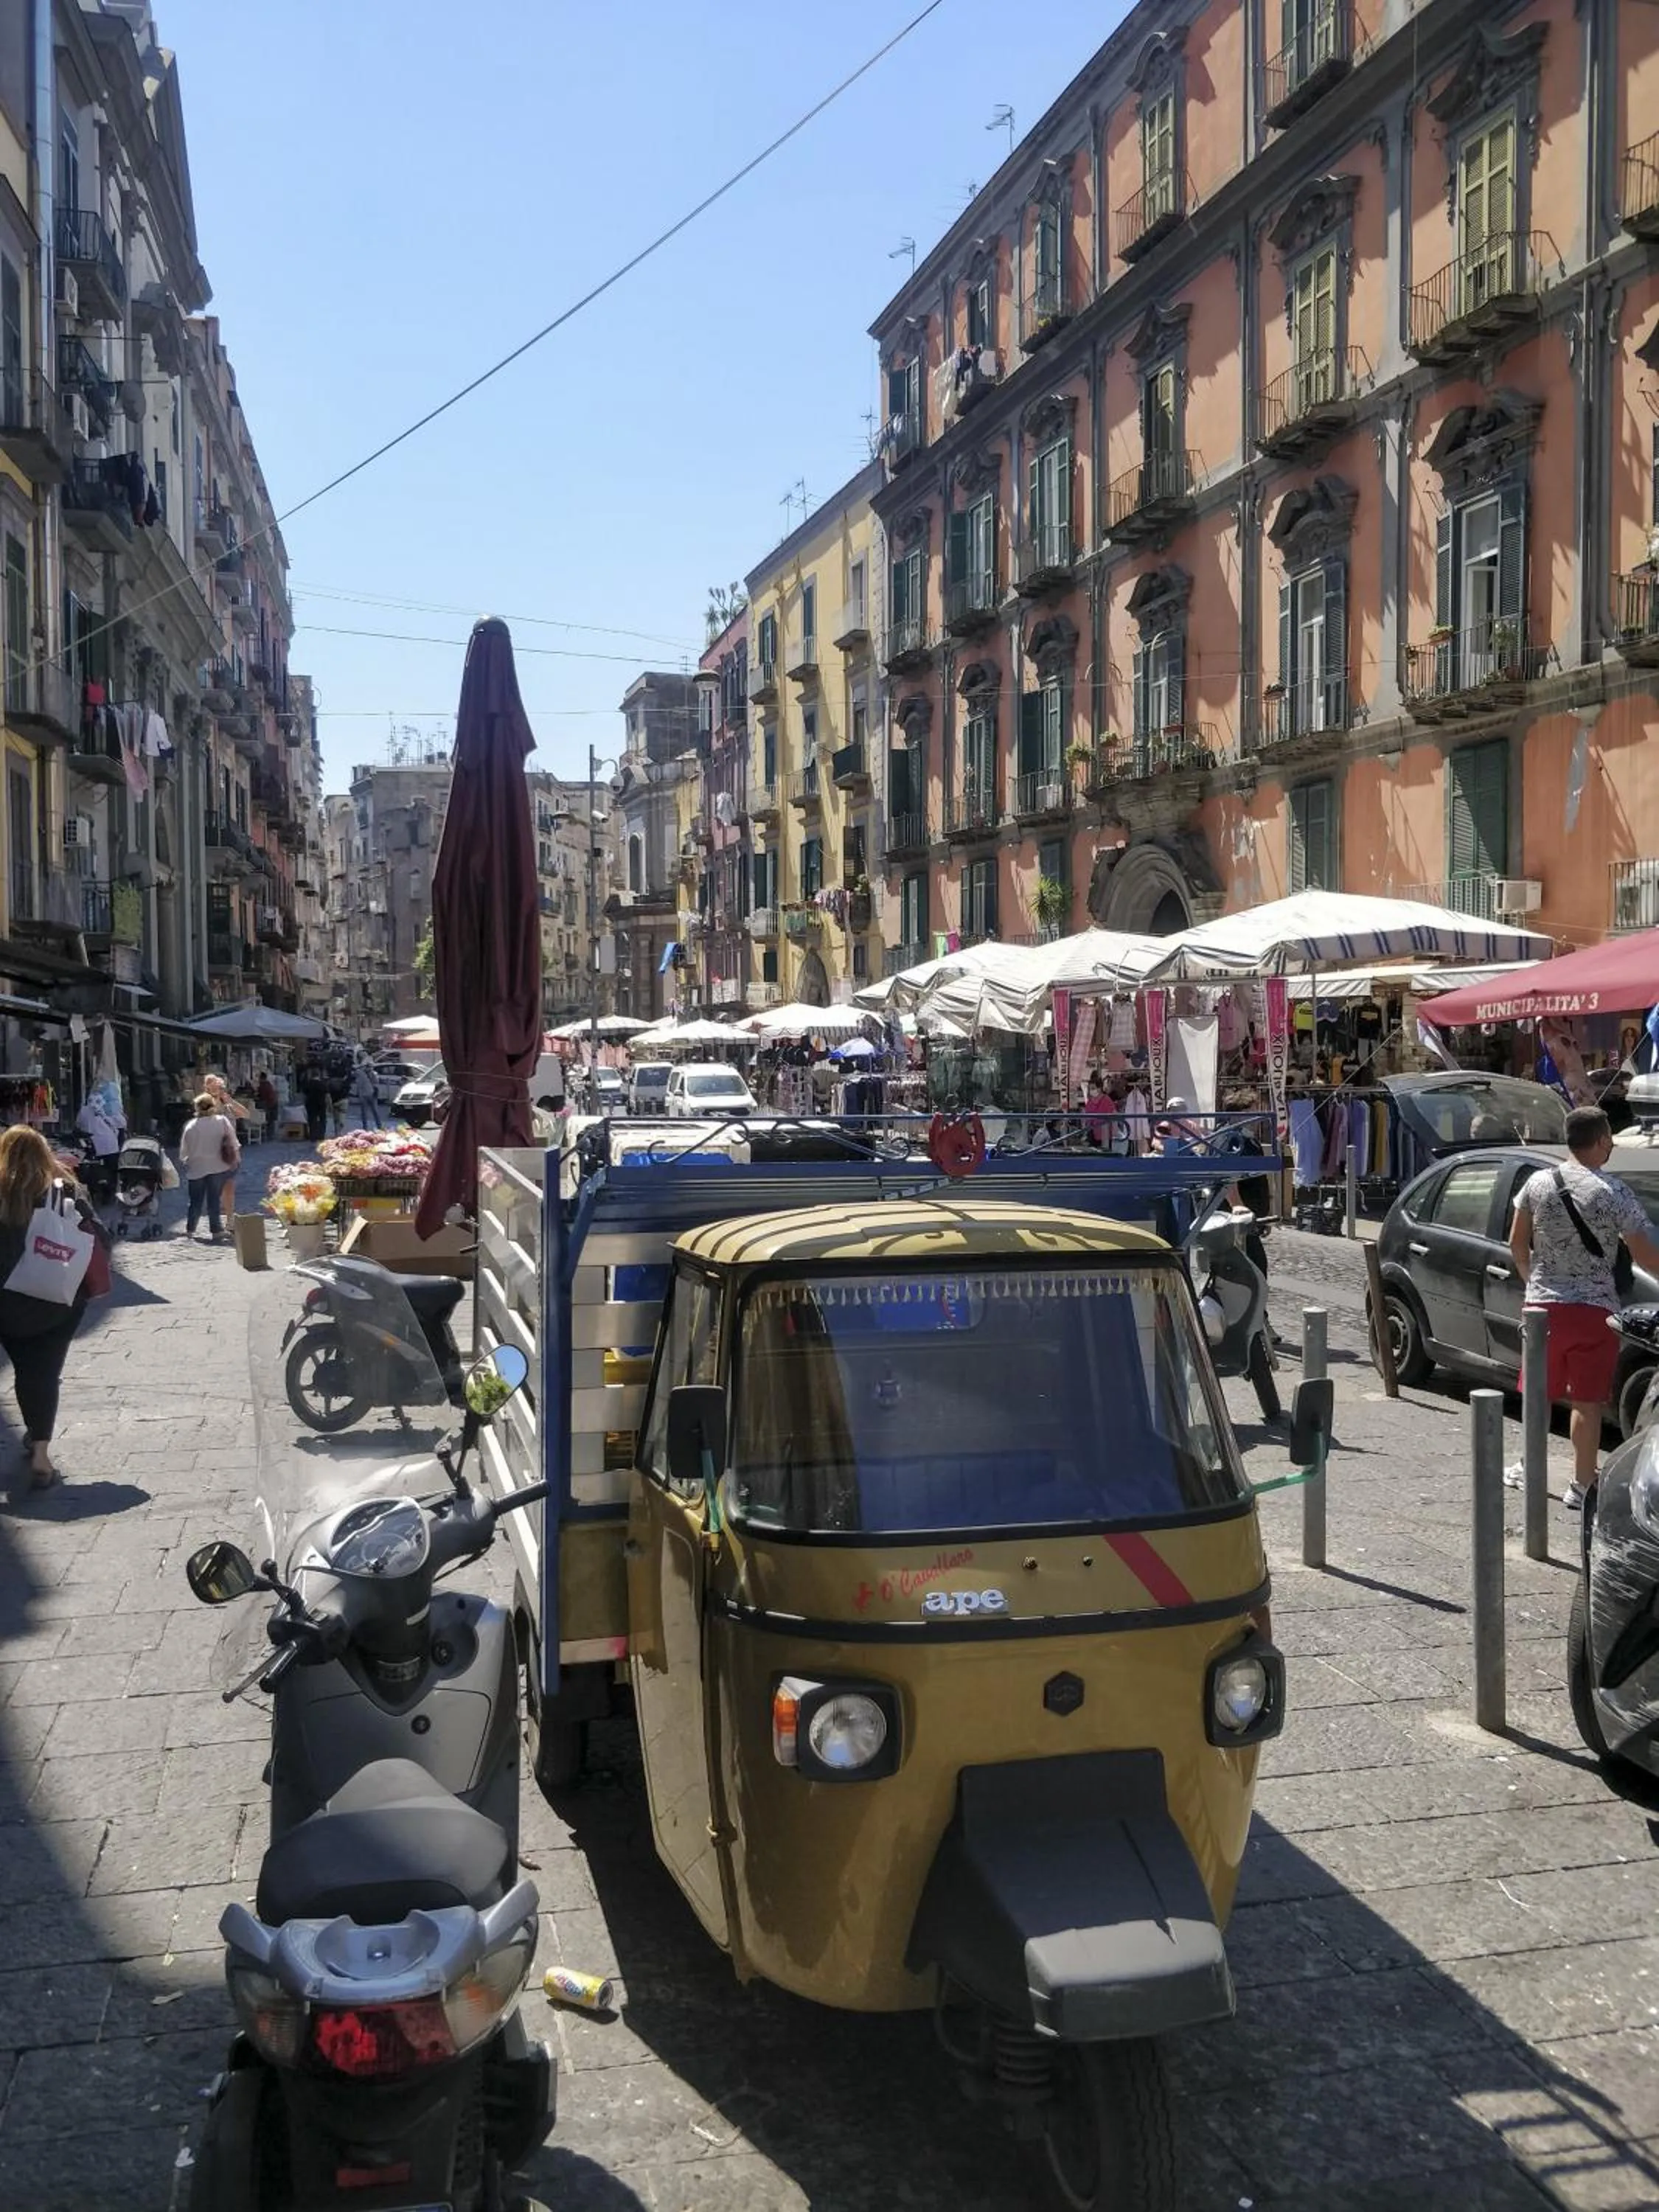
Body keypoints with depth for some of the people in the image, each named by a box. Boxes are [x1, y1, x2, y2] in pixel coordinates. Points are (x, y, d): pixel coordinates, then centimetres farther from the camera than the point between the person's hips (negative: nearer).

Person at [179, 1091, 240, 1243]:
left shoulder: (191, 1125, -5)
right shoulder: (223, 1121, -7)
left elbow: (184, 1150, 1)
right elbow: (233, 1143, -2)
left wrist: (183, 1162, 20)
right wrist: (236, 1160, 14)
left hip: (196, 1168, 1)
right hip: (218, 1167, -1)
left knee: (196, 1201, 12)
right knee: (214, 1199, 5)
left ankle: (190, 1229, 19)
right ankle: (216, 1230, 3)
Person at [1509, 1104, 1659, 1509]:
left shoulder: (1537, 1183, 0)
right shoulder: (1615, 1193, -12)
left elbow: (1517, 1244, 7)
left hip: (1542, 1304, 4)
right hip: (1593, 1308, -4)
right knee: (1587, 1401, 2)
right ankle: (1581, 1485, 6)